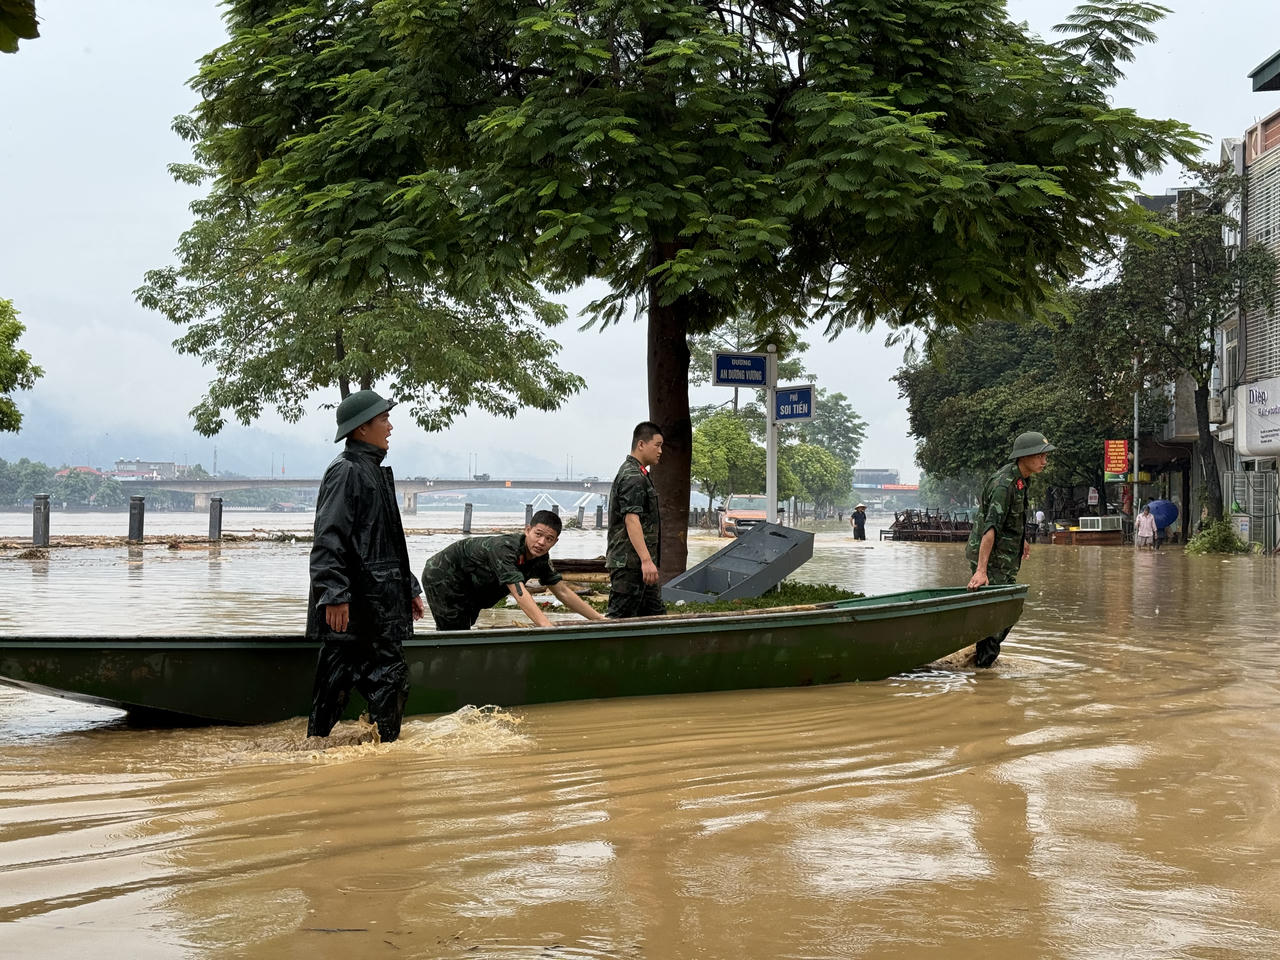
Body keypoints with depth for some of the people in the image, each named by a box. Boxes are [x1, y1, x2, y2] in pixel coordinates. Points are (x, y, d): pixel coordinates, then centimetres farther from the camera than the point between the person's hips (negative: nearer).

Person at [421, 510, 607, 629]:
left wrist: (599, 618, -7)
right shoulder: (504, 548, -37)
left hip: (469, 589, 9)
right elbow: (519, 592, -47)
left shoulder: (540, 558, -10)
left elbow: (562, 592, -2)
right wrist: (547, 626, -56)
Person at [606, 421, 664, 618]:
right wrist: (646, 560, -30)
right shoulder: (633, 477, -15)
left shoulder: (638, 474, 20)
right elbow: (631, 520, -24)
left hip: (639, 564, 11)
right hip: (630, 562, -11)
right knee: (620, 617, -9)